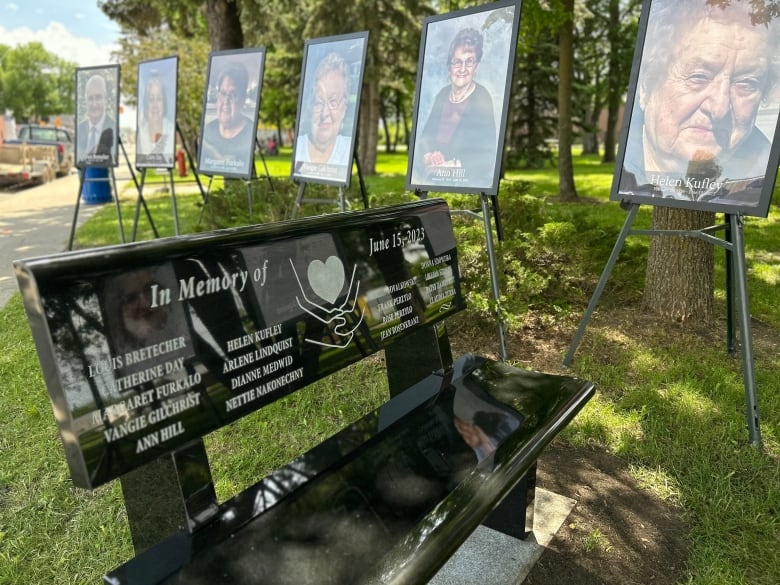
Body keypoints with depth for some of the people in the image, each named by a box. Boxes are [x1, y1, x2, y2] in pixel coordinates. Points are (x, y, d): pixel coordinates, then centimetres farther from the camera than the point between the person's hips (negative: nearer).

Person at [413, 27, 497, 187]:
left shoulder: (483, 100, -7)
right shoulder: (442, 94, 10)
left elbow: (487, 155, -11)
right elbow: (426, 135, 11)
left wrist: (454, 166, -18)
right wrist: (428, 156, -9)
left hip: (467, 180, -5)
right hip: (432, 175, 5)